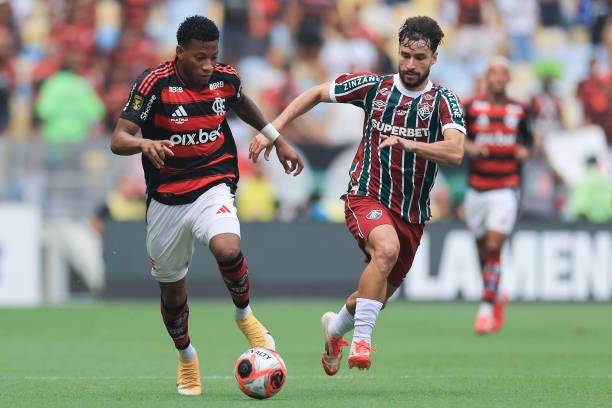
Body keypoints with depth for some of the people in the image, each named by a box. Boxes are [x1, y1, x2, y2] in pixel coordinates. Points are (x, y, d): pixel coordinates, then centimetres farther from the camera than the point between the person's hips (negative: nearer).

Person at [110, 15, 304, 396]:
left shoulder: (226, 78, -4)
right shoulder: (155, 83, -15)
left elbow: (241, 102, 22)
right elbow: (118, 140, -20)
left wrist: (277, 139, 23)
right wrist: (145, 143, -41)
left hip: (214, 186, 1)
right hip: (167, 199, 0)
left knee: (227, 249, -32)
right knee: (173, 293, 10)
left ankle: (244, 313, -2)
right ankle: (186, 357, 40)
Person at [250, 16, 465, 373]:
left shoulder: (443, 101, -6)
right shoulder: (373, 86, -2)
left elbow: (455, 152, -24)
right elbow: (317, 93, 12)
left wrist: (409, 143, -39)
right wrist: (273, 129, 4)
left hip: (412, 214, 2)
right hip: (367, 196, -2)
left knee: (380, 293, 14)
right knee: (386, 248, -35)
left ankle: (336, 326, 48)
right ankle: (361, 340, -30)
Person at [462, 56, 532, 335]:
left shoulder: (519, 110, 5)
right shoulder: (473, 106, 1)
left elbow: (527, 138, 18)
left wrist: (525, 151, -4)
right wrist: (470, 147, -15)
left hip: (506, 189, -1)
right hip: (477, 188, 1)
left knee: (494, 246, -14)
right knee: (482, 248, 8)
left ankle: (487, 307, -8)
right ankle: (497, 297, 32)